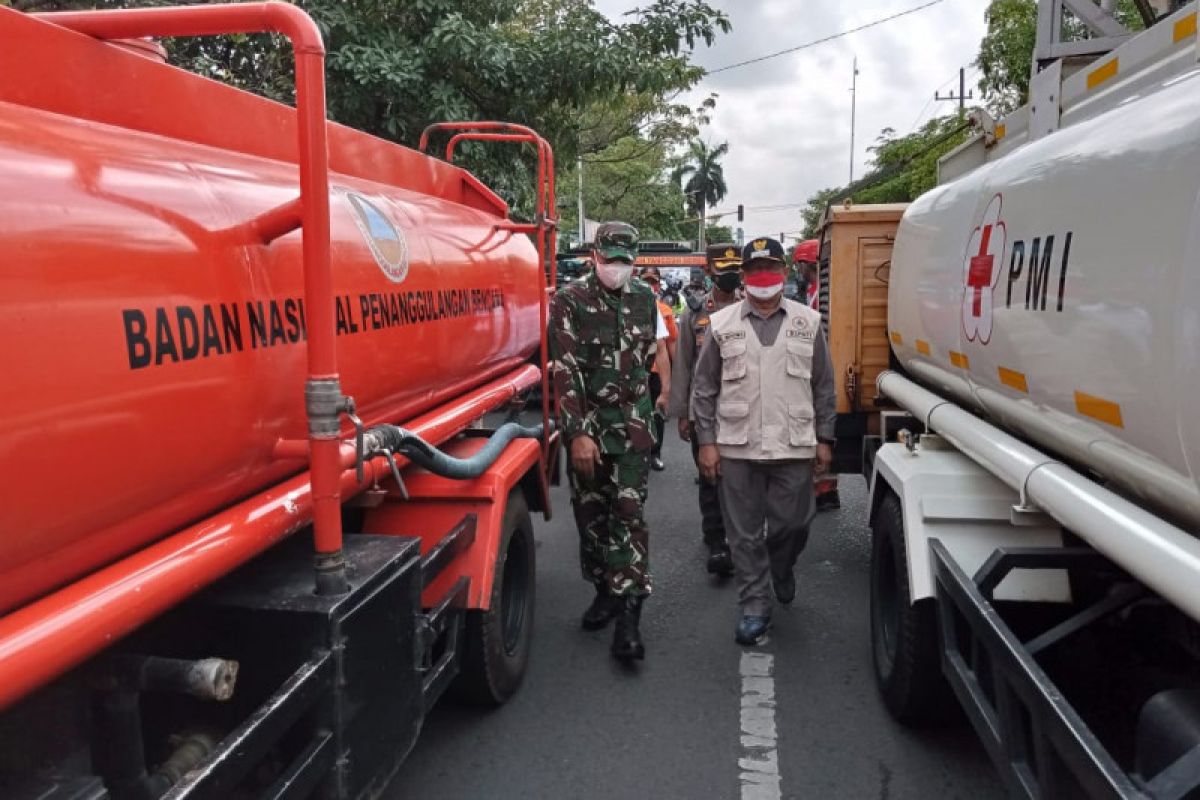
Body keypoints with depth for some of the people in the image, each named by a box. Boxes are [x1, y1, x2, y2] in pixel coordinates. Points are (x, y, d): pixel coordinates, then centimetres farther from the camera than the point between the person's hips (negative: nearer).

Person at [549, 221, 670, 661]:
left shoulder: (645, 297, 5)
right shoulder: (570, 301, -8)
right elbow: (565, 372, -13)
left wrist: (666, 392, 20)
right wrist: (578, 432, -18)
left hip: (632, 420, 1)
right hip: (586, 421, -1)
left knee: (629, 509, -5)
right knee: (590, 509, 8)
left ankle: (628, 612, -4)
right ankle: (605, 589, 27)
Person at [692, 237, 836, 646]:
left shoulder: (808, 322, 5)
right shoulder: (722, 324, 2)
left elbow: (823, 387, 9)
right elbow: (703, 388, 4)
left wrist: (824, 439, 5)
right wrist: (707, 442, -1)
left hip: (795, 446, 1)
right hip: (737, 447, 0)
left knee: (792, 524, 7)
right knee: (745, 532, 6)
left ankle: (781, 569, 40)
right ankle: (755, 607, 20)